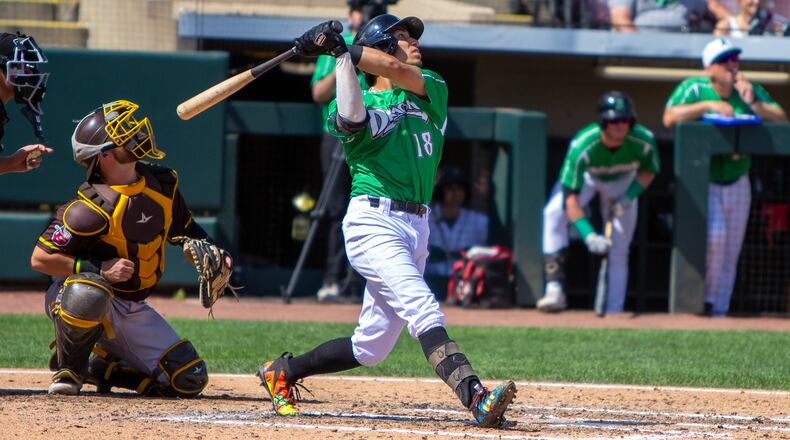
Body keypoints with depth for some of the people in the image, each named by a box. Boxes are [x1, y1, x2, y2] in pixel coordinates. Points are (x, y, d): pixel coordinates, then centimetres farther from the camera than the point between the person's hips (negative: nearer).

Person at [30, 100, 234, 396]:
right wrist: (100, 269, -28)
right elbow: (39, 259, -22)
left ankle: (103, 368, 15)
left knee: (189, 381, -6)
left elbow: (185, 230, 17)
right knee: (88, 294, -44)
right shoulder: (92, 207, -23)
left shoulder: (162, 185, -1)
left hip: (131, 310, 6)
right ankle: (69, 368, -15)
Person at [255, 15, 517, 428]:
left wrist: (343, 49, -16)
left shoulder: (431, 90, 12)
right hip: (373, 220, -6)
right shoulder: (362, 103, 2)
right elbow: (350, 120, -23)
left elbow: (399, 72, -10)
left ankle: (281, 371, 28)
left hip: (416, 228, 6)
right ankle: (476, 398, -39)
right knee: (423, 309, -25)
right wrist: (341, 56, -28)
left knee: (370, 346, 10)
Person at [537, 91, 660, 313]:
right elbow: (571, 197, -38)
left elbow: (649, 171, -8)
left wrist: (629, 196, -26)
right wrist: (589, 235, -50)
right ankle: (555, 290, -31)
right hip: (587, 177, -2)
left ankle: (614, 312, 5)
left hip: (623, 182, 2)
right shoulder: (582, 146, -39)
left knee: (619, 251, -3)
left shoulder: (644, 141, -31)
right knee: (553, 212, -28)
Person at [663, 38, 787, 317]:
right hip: (702, 181, -4)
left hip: (737, 184, 4)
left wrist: (753, 103, -19)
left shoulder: (752, 91, 3)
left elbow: (781, 120, -5)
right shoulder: (693, 89, -7)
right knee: (713, 236, -23)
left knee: (730, 254, 7)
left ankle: (718, 312, 16)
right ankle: (703, 297, -5)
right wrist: (709, 105, -28)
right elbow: (669, 118, -23)